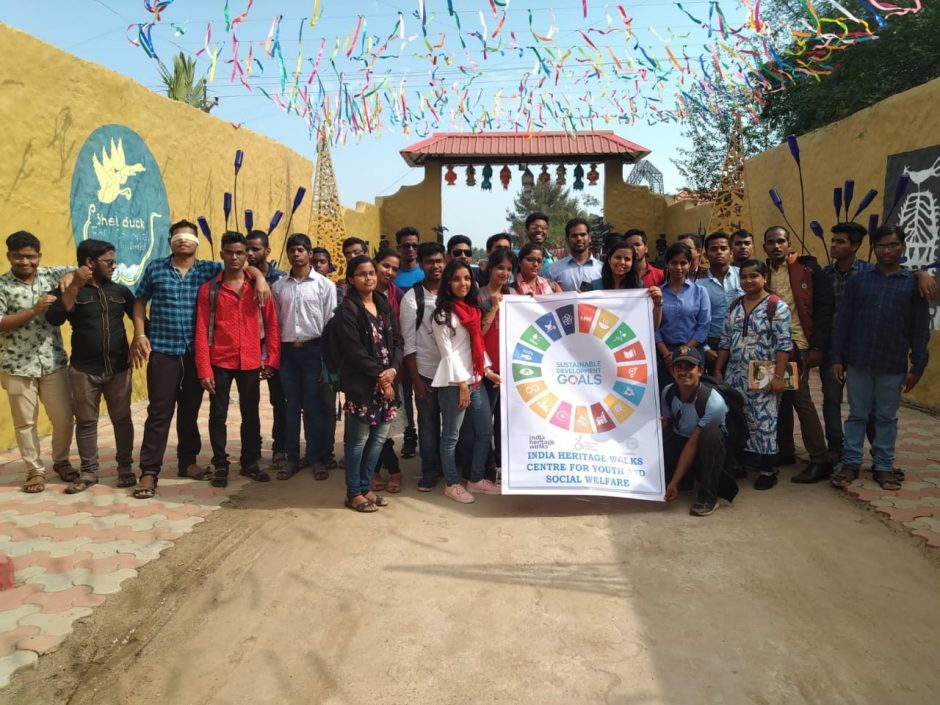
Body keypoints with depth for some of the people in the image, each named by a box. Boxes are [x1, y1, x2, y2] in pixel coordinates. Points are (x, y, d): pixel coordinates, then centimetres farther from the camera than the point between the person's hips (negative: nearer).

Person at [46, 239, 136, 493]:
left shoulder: (120, 291, 7)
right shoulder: (71, 291, -1)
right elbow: (54, 318, -17)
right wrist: (75, 286, -19)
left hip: (119, 368, 2)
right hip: (84, 369, -2)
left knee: (122, 418, 7)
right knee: (86, 422, 6)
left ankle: (126, 468, 18)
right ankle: (89, 472, 16)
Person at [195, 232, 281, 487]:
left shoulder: (258, 286, 3)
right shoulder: (209, 289, -1)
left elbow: (271, 325, 5)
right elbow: (202, 331, -3)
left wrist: (272, 359, -3)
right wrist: (204, 370, -9)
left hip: (251, 362, 1)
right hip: (220, 362, -1)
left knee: (251, 414, 11)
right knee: (218, 415, 6)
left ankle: (250, 463, 24)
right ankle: (220, 466, 20)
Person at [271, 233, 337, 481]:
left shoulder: (325, 285, 0)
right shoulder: (279, 286, 9)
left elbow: (331, 323, -2)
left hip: (314, 349, -3)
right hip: (287, 350, 3)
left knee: (314, 406, 3)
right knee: (291, 406, 8)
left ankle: (317, 458, 13)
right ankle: (292, 458, 17)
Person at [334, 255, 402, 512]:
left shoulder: (384, 304, 13)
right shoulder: (347, 309, -7)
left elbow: (397, 340, 8)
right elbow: (354, 350, -15)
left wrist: (393, 369, -8)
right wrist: (378, 376, -14)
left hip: (387, 380, 6)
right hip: (361, 384, -6)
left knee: (379, 437, 10)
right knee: (358, 439, 1)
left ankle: (365, 487, 23)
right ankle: (353, 492, 14)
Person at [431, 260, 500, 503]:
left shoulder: (473, 309, 13)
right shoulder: (443, 314, -10)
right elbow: (447, 352, -14)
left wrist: (488, 370, 5)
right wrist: (462, 385, -16)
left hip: (476, 380, 8)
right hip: (453, 383, -8)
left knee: (486, 431, 14)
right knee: (451, 435, 4)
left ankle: (476, 479, 28)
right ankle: (452, 484, 18)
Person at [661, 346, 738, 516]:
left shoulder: (714, 402, -29)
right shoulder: (668, 392, -12)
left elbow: (693, 443, -28)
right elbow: (666, 425, 1)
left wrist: (675, 482, -27)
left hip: (707, 449, -4)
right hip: (679, 441, 4)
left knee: (710, 432, -37)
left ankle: (708, 496, -22)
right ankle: (689, 479, 11)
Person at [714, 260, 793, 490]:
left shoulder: (777, 306, -8)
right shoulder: (735, 305, 10)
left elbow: (784, 345, -12)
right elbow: (725, 340, 13)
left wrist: (778, 376, -17)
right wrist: (718, 370, 10)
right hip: (736, 373, 6)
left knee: (763, 420, -2)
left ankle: (768, 470, 9)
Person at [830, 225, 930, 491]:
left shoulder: (913, 283, 2)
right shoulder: (858, 280, 3)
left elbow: (920, 329, 2)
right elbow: (842, 322, 3)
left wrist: (917, 366, -2)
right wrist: (837, 358, -1)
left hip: (893, 365, 0)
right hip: (858, 362, 1)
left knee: (887, 417, 10)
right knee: (857, 415, 9)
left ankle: (883, 466, 21)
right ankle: (851, 463, 18)